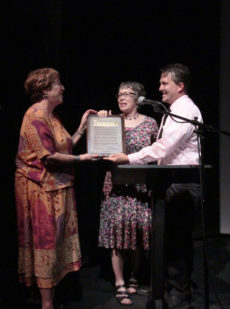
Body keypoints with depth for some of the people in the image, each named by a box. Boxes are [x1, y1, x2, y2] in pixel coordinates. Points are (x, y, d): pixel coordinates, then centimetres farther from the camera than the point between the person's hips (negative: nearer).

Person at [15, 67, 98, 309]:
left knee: (57, 238, 12)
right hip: (39, 187, -10)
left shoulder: (51, 116, 15)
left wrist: (82, 127, 12)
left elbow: (65, 146, 13)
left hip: (56, 186, 10)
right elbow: (48, 155, -21)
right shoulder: (36, 116, -15)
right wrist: (80, 158, -13)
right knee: (46, 238, -3)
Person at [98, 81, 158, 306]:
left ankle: (133, 276, 26)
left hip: (141, 184, 0)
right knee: (118, 228, -4)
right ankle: (120, 284, 5)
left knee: (139, 229, 5)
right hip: (117, 184, 0)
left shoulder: (150, 123, 5)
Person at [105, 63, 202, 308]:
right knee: (173, 235, 14)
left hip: (183, 182, -9)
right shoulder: (174, 111, 17)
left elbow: (164, 147, -22)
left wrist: (129, 159, -22)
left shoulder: (186, 111, -14)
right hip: (172, 180, 9)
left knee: (177, 237, -4)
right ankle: (174, 288, 26)